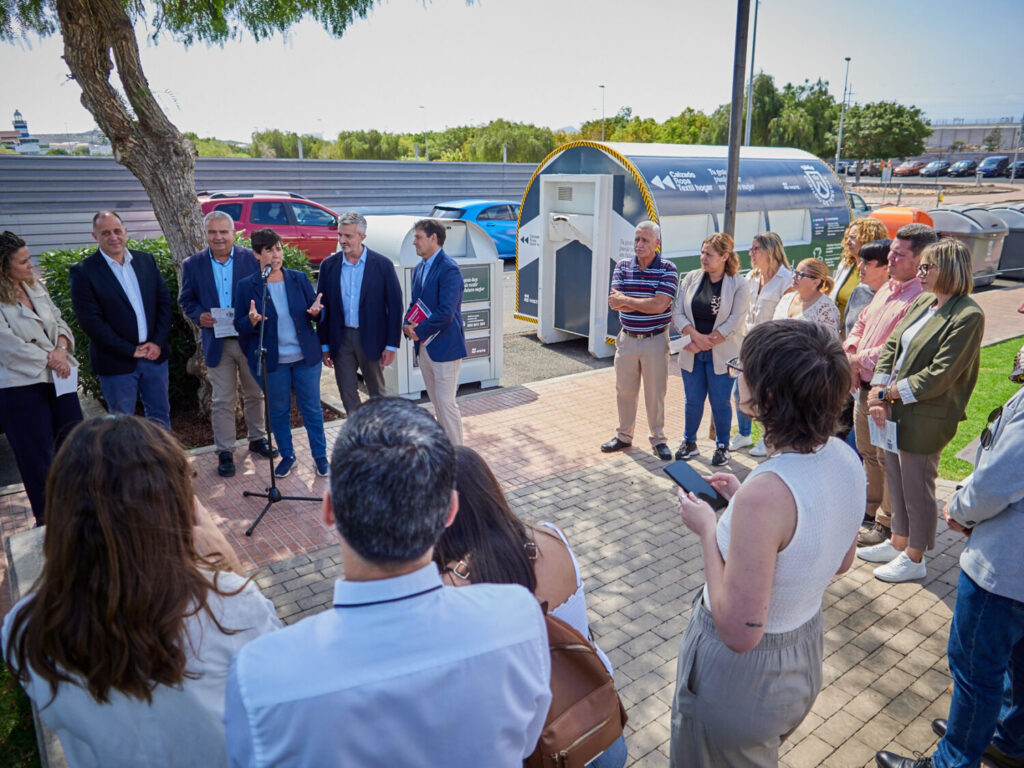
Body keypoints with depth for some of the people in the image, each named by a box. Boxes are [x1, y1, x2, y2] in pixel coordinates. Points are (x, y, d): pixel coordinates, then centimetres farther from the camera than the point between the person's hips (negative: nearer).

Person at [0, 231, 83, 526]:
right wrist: (49, 358, -12)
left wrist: (61, 348, -9)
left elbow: (58, 321, 9)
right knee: (37, 455, 6)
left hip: (57, 377, 6)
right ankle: (45, 516, 22)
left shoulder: (35, 287, 7)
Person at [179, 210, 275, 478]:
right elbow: (186, 300, 8)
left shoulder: (252, 259, -2)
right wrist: (199, 316, -13)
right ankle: (225, 452, 16)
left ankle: (257, 439, 33)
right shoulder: (193, 264, 1)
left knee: (254, 394, 15)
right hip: (217, 343, 0)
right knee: (221, 401, 6)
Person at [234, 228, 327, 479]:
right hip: (272, 360, -1)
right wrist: (251, 321, -24)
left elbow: (315, 311, 7)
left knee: (311, 408, 8)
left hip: (305, 356, 1)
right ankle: (287, 456, 31)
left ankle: (320, 456, 23)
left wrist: (316, 312, -17)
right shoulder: (246, 286, -3)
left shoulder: (299, 279, 2)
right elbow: (239, 324, -2)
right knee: (278, 411, 12)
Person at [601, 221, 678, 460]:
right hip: (627, 339, 4)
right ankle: (624, 436, 29)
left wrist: (626, 300, -13)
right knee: (625, 390, 13)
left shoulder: (667, 269, -8)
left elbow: (659, 305, -20)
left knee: (655, 392, 6)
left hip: (655, 340, -3)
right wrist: (645, 303, -18)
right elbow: (614, 302, -9)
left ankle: (658, 440, 21)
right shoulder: (622, 266, 3)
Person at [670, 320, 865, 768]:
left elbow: (740, 631, -30)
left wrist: (707, 529, -20)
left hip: (742, 670, -7)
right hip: (806, 650, 7)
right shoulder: (845, 459, -12)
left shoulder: (765, 495, -37)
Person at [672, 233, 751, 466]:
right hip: (692, 354, 3)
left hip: (721, 355, -3)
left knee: (720, 401, 6)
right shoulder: (691, 278, 3)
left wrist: (706, 342, -14)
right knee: (693, 399, 11)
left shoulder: (739, 285, -6)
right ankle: (689, 442, 28)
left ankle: (722, 446, 24)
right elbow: (677, 312, -2)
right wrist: (695, 336, -16)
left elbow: (734, 322, -12)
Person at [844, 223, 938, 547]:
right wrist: (849, 349, 4)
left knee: (889, 460, 4)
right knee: (868, 454, 21)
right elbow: (862, 322, 22)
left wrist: (863, 359, -17)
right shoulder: (886, 288, 12)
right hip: (864, 387, 9)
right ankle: (870, 509, 37)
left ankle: (886, 523, 18)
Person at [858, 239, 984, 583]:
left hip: (924, 419, -7)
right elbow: (891, 346, 5)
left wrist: (886, 393, -15)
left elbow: (938, 376, -21)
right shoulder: (923, 302, 7)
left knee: (916, 487, 7)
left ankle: (914, 558, 24)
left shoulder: (968, 316, -17)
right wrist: (879, 395, -7)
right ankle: (898, 543, 36)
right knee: (896, 479, 18)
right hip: (896, 411, 8)